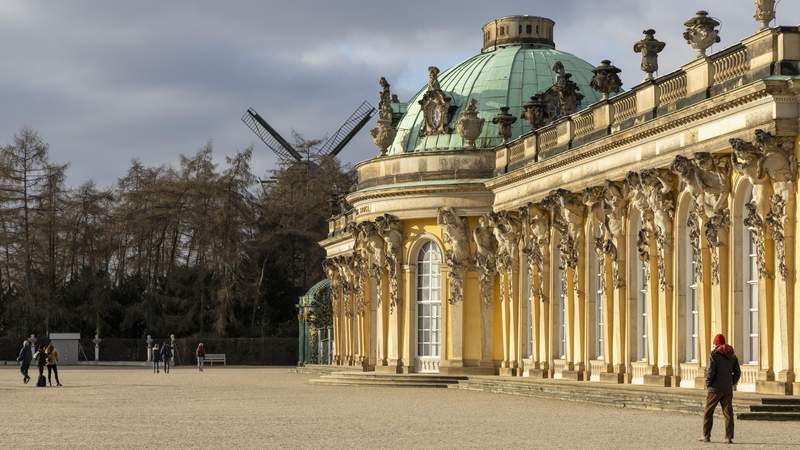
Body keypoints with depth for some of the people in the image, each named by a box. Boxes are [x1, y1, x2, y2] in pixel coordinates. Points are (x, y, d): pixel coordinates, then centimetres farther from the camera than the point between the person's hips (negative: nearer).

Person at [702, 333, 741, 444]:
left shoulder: (714, 354, -9)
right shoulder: (732, 355, 8)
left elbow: (710, 371, -16)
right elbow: (737, 372, 9)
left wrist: (708, 384, -5)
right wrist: (732, 383, 15)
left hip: (715, 389, -5)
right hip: (728, 389, 5)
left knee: (708, 412, 7)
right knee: (728, 413, 4)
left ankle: (706, 436, 8)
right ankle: (729, 437, -1)